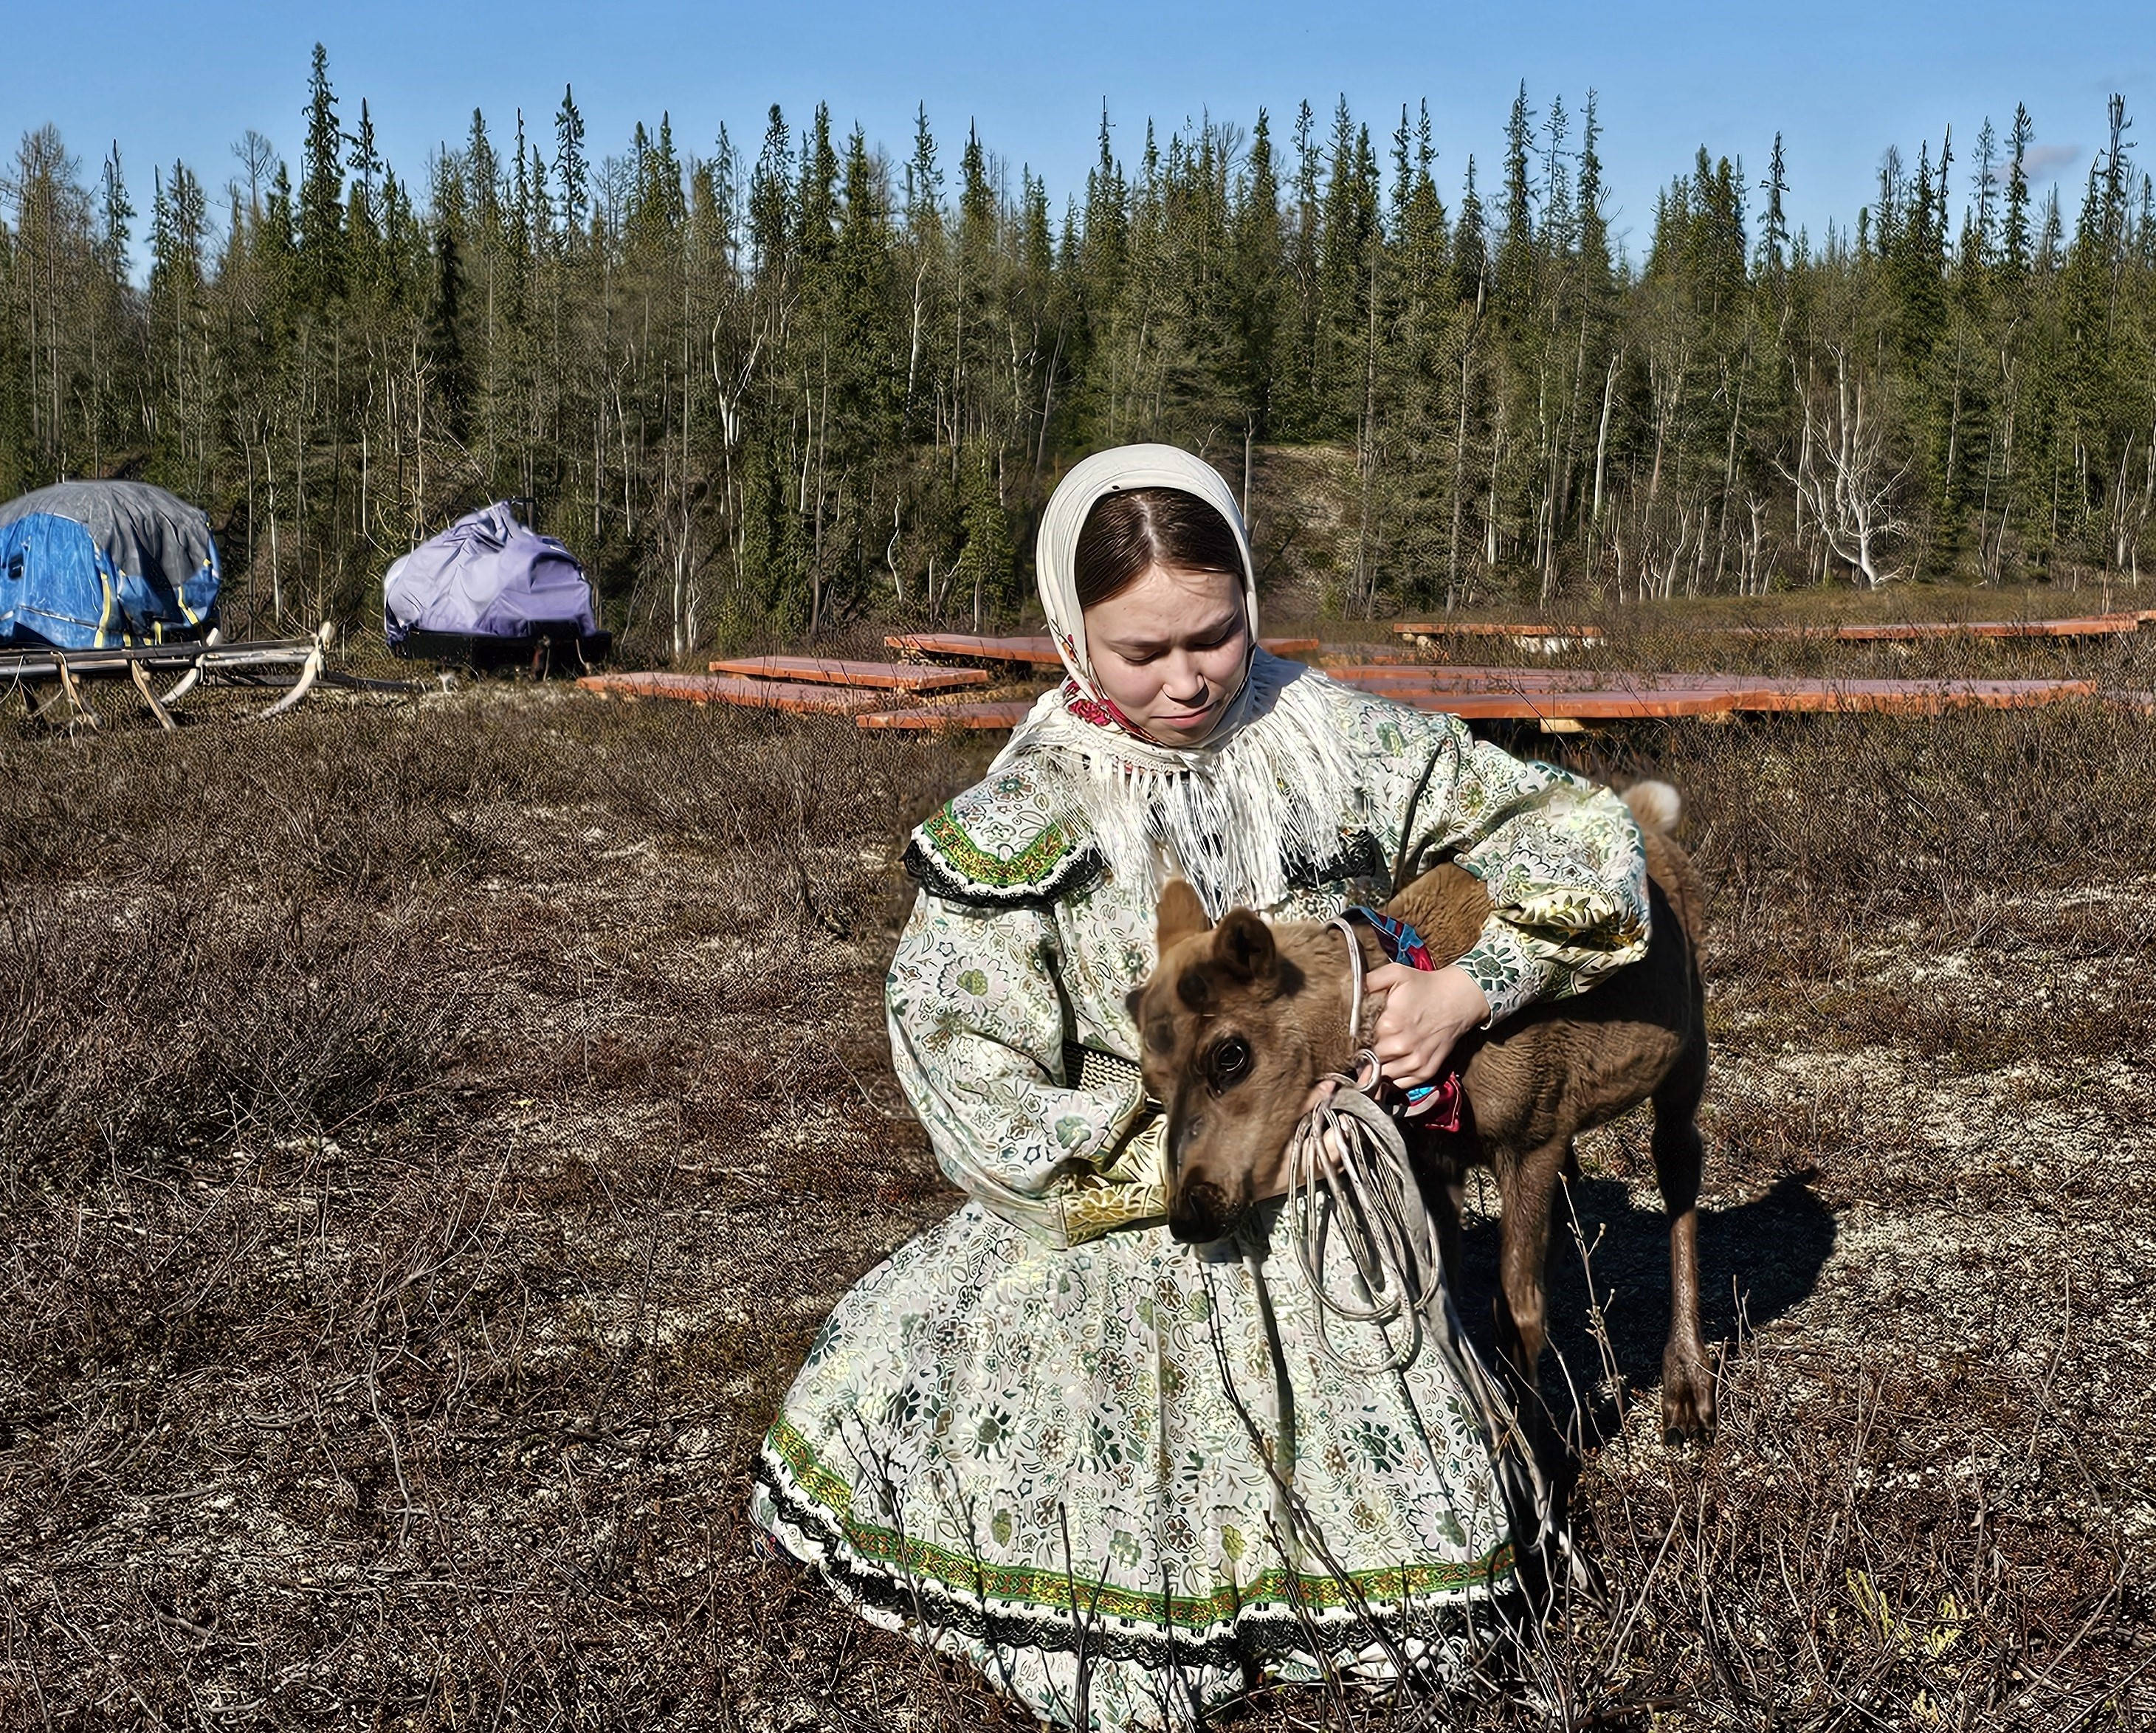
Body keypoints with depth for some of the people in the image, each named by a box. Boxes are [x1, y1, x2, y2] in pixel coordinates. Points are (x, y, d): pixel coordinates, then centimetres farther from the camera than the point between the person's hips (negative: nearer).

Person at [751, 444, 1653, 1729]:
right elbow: (982, 1103, -17)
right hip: (1131, 1258, -2)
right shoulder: (1025, 828, -13)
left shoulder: (1329, 738, -7)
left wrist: (1463, 991, -12)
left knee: (1414, 1610, 8)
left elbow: (1576, 832, 0)